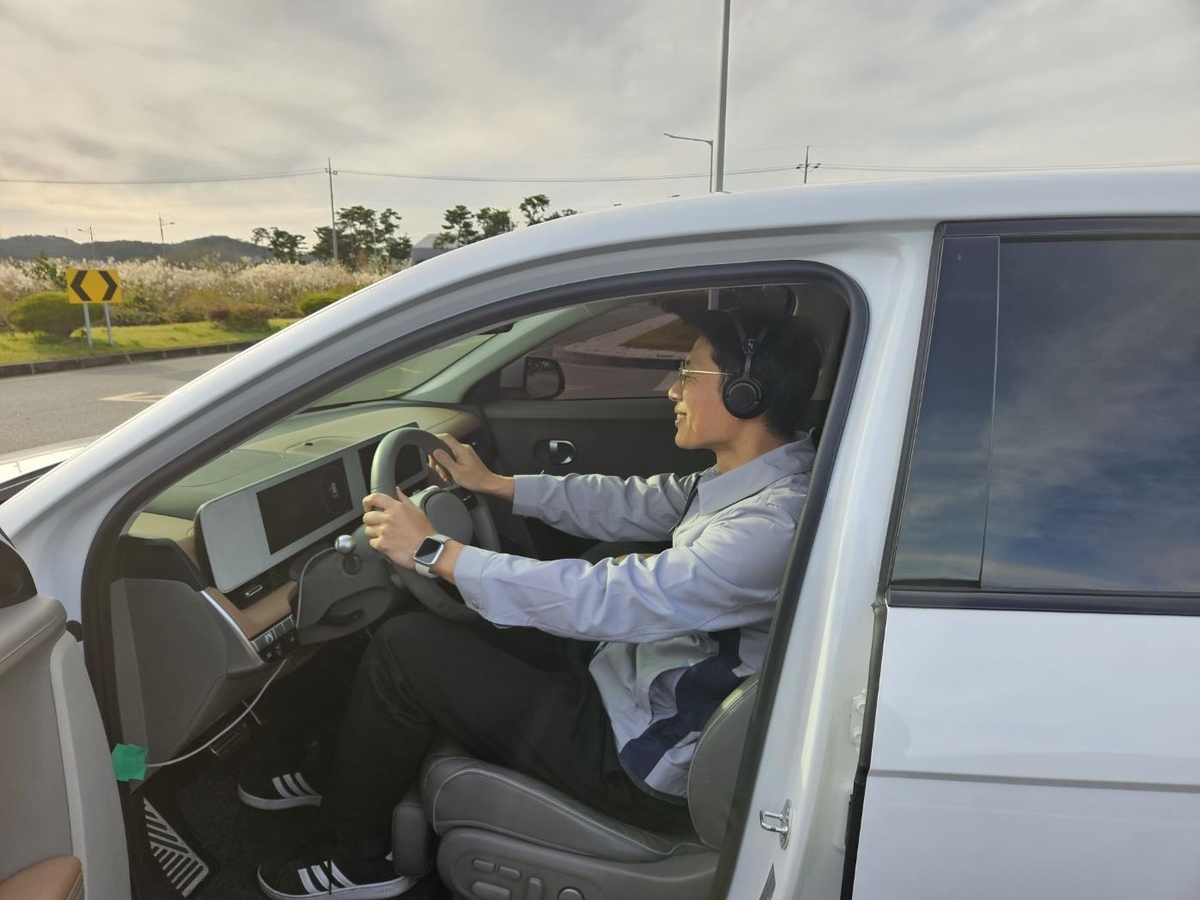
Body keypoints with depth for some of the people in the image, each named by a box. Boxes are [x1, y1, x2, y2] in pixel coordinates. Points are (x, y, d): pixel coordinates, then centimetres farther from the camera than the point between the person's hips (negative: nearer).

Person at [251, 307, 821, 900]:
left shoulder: (775, 524, -28)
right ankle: (347, 777, 30)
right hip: (628, 675, 9)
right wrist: (493, 484, 14)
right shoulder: (748, 479, 1)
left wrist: (437, 552, -26)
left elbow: (608, 599, -32)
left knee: (406, 647, -10)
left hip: (645, 760, -9)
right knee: (437, 632, 14)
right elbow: (628, 505, 11)